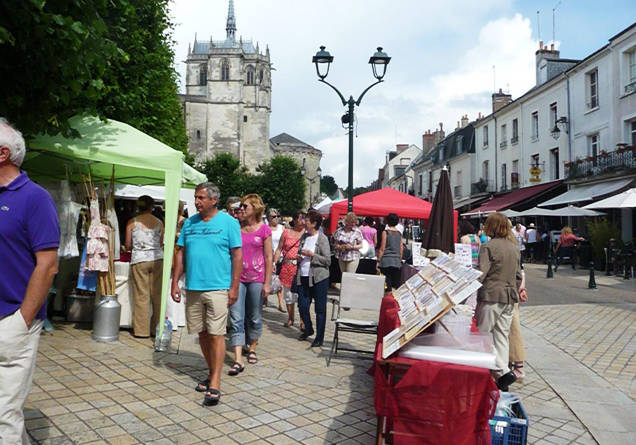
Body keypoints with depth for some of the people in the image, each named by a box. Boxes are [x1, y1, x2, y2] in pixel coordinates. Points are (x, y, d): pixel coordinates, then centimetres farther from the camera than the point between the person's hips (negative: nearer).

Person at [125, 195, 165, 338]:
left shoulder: (132, 222, 2)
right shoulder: (159, 222, 5)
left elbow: (128, 246, 4)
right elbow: (161, 244, 7)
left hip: (139, 260, -1)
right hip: (157, 258, 1)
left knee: (141, 295, 3)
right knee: (157, 294, 7)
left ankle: (142, 330, 8)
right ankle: (157, 327, 13)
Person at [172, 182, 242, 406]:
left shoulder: (228, 222, -3)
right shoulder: (189, 223, 10)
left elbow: (237, 255, -5)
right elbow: (180, 253, 13)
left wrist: (234, 286, -10)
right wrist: (175, 282, 6)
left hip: (218, 288, -5)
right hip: (193, 287, 5)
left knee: (216, 335, -5)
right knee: (202, 333, 13)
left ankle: (215, 385, 0)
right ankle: (211, 373, 29)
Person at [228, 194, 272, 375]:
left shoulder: (264, 229, -2)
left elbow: (268, 257, -2)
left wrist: (267, 283, -4)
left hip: (256, 279, -1)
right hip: (237, 278, 2)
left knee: (255, 317, 11)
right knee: (236, 319, -4)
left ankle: (252, 348, 33)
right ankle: (238, 360, -3)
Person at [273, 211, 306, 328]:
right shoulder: (286, 232, 10)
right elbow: (279, 249, 11)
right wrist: (274, 262, 2)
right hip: (287, 266, 3)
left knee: (300, 293, -4)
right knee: (288, 293, 10)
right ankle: (290, 319, 23)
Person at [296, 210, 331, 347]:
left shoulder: (322, 238, -8)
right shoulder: (304, 236, 10)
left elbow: (328, 260, -11)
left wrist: (312, 255, -18)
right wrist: (298, 258, 3)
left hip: (318, 278, -6)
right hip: (303, 277, 6)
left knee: (320, 308, 3)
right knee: (302, 306, 9)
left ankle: (319, 337, 15)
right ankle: (308, 329, 34)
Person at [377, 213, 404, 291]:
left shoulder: (385, 232, -4)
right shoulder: (399, 233, 9)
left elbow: (382, 248, -6)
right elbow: (401, 248, 12)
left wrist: (378, 261, -2)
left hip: (386, 261, -4)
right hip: (397, 261, 4)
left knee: (387, 284, -2)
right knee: (397, 284, 6)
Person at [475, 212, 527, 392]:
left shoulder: (488, 247, -11)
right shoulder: (513, 247, 11)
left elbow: (481, 274, -16)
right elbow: (518, 274, 17)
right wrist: (518, 289, 29)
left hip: (491, 296, -7)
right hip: (509, 297, 7)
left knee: (483, 335, 0)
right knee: (502, 335, 11)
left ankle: (503, 371, -8)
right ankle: (501, 377, 12)